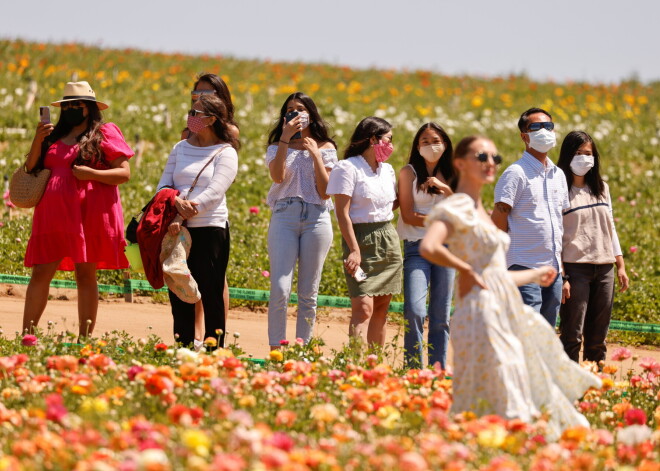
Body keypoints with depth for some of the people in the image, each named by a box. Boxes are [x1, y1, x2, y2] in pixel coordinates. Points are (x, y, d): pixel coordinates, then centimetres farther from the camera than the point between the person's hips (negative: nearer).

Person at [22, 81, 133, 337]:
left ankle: (85, 339, 1)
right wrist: (38, 140, 1)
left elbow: (124, 173, -1)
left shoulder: (105, 133, 5)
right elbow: (30, 169, 16)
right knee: (40, 273, -2)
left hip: (89, 217, -4)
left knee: (85, 275, -3)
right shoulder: (54, 136, 19)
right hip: (53, 215, 4)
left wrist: (92, 174, -16)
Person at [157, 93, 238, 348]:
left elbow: (215, 193, -13)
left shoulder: (225, 153, -2)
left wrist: (185, 214, -21)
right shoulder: (181, 148, 15)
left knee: (211, 293, -3)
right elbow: (164, 185, 6)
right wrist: (176, 203, -17)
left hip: (210, 229, -5)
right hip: (179, 231, 5)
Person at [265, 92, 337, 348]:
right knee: (280, 290, -12)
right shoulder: (276, 147, 12)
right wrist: (285, 139, -11)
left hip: (316, 218, 0)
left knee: (308, 294, 3)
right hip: (284, 217, 0)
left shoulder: (326, 148, 10)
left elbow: (325, 192, 0)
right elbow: (278, 176, -10)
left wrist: (316, 155, -5)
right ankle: (276, 350, -9)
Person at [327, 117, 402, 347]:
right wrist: (354, 250, -20)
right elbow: (342, 213, -13)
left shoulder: (387, 170, 14)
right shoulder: (348, 168, -8)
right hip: (361, 239, -7)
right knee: (363, 307, -15)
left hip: (388, 240, 7)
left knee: (381, 308, 6)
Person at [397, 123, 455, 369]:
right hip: (417, 247, -3)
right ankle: (413, 370, -12)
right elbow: (408, 215, -5)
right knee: (414, 311, -18)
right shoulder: (409, 173, 3)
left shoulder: (450, 176, 13)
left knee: (441, 316, 2)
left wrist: (446, 188, -10)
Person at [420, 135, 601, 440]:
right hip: (481, 312, -10)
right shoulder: (458, 207, -9)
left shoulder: (480, 211, 19)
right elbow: (428, 248, -28)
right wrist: (466, 270, -17)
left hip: (507, 314, 10)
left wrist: (534, 275, 34)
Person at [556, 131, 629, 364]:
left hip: (604, 269, 6)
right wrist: (561, 277, -13)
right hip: (576, 268, -6)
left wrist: (621, 266, 13)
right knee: (572, 335, -7)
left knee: (598, 336, 8)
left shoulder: (601, 189, 14)